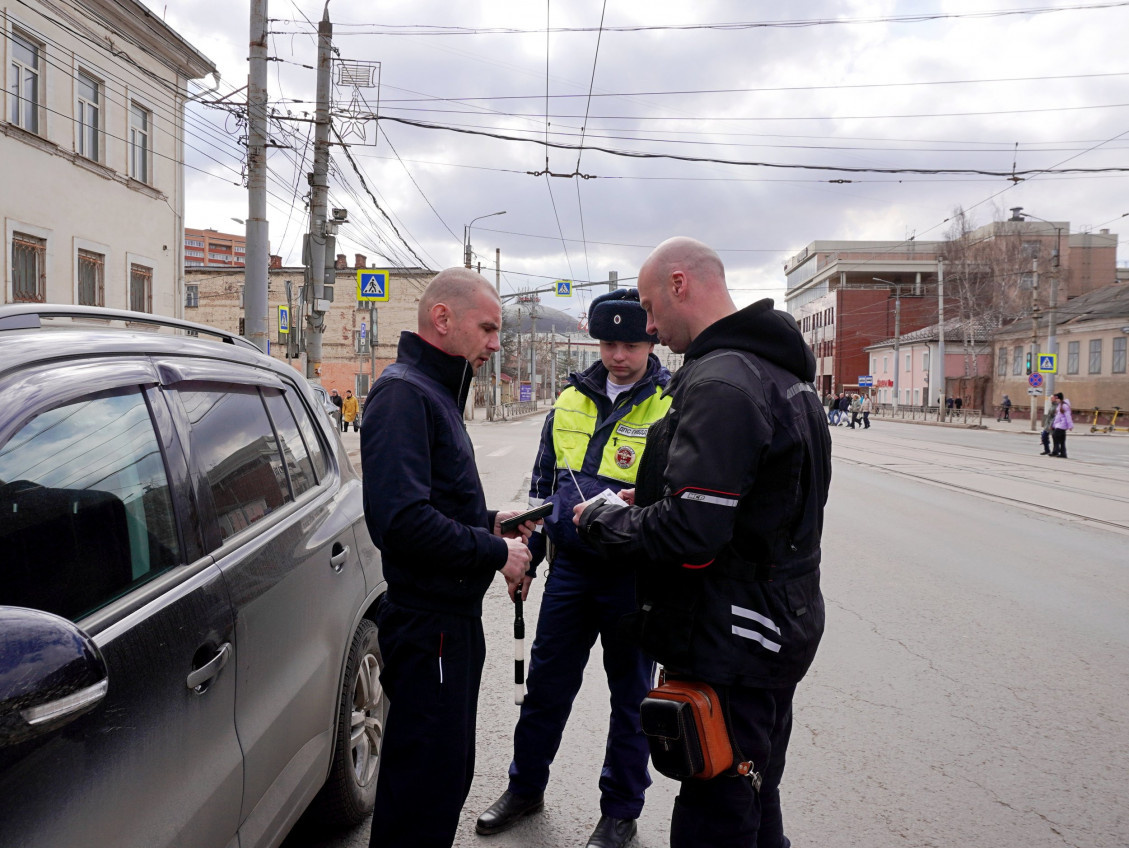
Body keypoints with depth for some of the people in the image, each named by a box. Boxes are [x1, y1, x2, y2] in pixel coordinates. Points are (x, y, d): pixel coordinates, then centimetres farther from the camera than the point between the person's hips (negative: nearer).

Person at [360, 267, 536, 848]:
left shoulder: (434, 392, 16)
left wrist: (489, 522, 9)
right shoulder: (403, 393, -17)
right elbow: (401, 518, -28)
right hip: (428, 624, -10)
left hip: (452, 619, 10)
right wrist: (495, 552, -19)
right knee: (425, 789, 0)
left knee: (449, 775, 20)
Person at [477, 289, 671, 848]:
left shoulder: (673, 407, -10)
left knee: (631, 696, 12)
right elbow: (543, 482, 16)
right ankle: (525, 788, 37)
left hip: (633, 576, -4)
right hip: (570, 569, 5)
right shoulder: (572, 400, 6)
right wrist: (527, 554, 13)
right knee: (546, 683, 15)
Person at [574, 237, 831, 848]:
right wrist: (652, 500, 13)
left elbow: (690, 534, -28)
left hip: (730, 648, -11)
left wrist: (601, 521, -11)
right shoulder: (783, 373, 12)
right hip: (784, 627, 11)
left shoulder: (718, 383, -21)